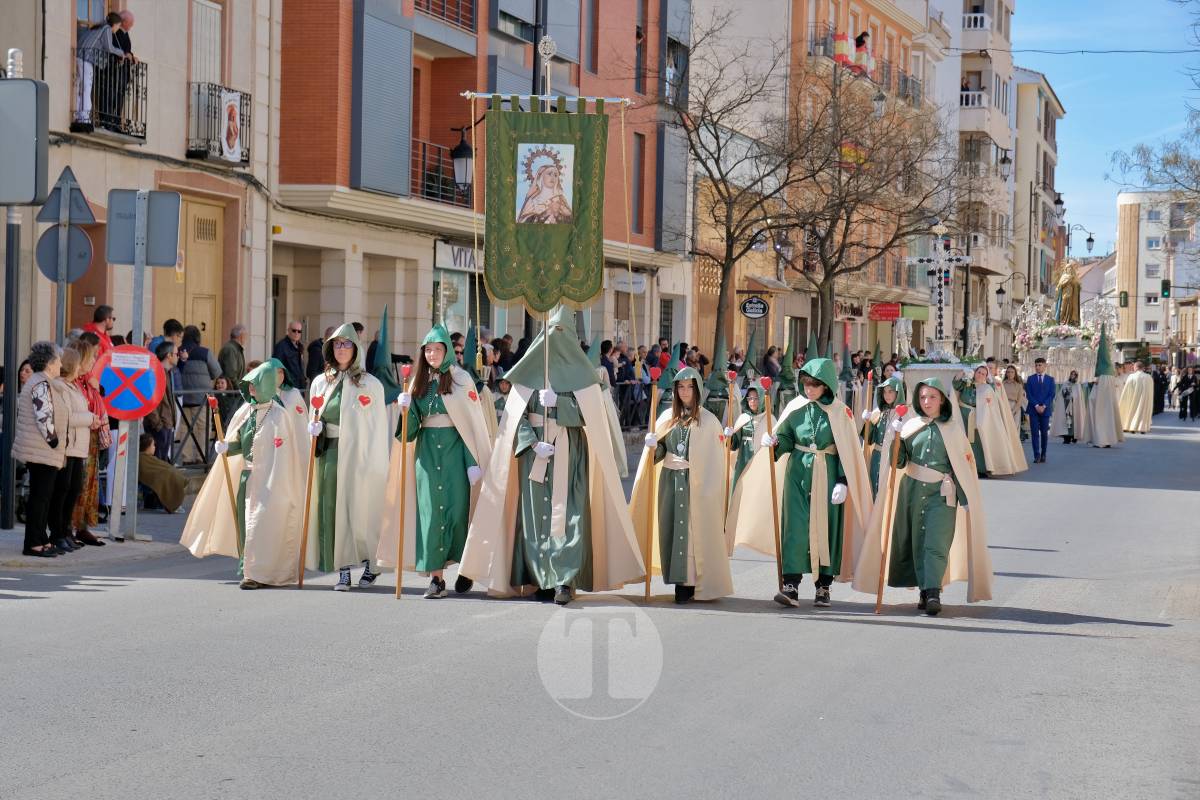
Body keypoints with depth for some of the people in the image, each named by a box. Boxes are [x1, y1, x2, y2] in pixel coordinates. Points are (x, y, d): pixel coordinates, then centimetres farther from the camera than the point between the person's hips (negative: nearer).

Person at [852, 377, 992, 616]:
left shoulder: (953, 428, 3)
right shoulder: (911, 426, 7)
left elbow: (961, 465, 4)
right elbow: (900, 463, 3)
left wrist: (965, 499, -1)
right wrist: (896, 438, -13)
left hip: (941, 494, -3)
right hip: (913, 491, 3)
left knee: (936, 543, -13)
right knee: (918, 544, 4)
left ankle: (933, 592, -18)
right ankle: (925, 592, 12)